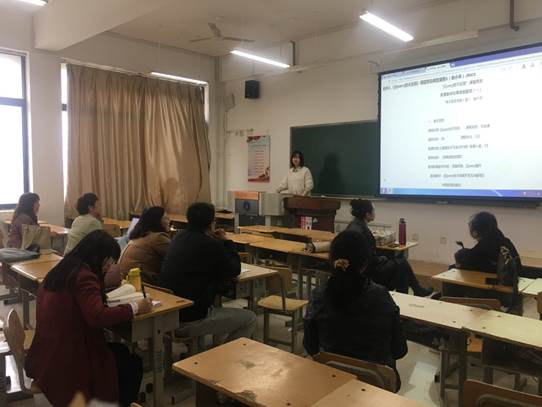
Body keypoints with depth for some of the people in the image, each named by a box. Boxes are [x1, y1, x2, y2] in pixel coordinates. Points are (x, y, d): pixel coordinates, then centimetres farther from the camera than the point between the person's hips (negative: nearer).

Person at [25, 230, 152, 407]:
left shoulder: (62, 270, 7)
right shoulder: (84, 277, -22)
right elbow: (99, 317, -33)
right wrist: (134, 307, -21)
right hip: (65, 362, -10)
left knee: (121, 351, 21)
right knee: (132, 364, 4)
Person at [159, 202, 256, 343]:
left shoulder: (178, 238, 5)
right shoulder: (212, 245, -19)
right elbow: (234, 271, -4)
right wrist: (226, 242, 6)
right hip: (190, 320, -8)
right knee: (249, 319, 6)